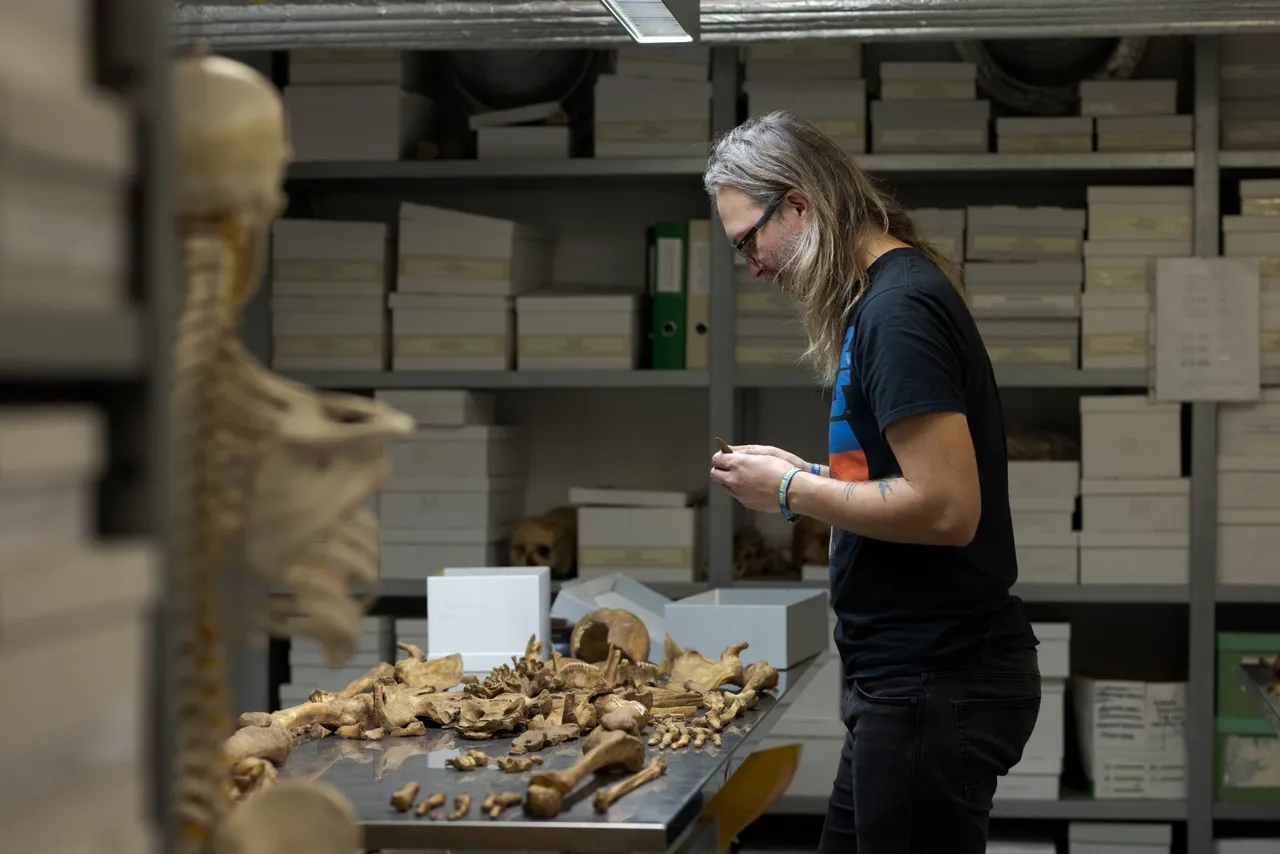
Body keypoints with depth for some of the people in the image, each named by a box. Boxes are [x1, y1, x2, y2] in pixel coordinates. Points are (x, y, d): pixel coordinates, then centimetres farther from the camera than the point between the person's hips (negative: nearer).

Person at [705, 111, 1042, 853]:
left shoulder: (899, 308, -18)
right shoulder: (881, 295, 13)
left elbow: (946, 507, -25)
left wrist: (794, 493, -14)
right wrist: (807, 476, 8)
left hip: (936, 686, -10)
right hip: (912, 677, 10)